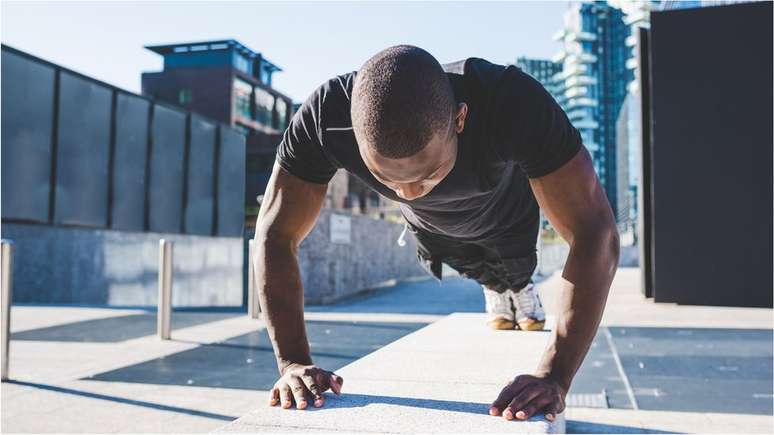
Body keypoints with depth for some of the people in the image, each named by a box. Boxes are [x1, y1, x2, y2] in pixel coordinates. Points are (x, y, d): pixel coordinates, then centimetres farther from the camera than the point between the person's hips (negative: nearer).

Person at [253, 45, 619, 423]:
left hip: (505, 213, -1)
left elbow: (594, 234, -46)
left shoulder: (515, 105, -48)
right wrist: (293, 362, -41)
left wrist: (554, 376, -51)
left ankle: (522, 294, 64)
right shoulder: (323, 118, -42)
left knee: (513, 278, 28)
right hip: (431, 224, 1)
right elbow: (275, 235, -33)